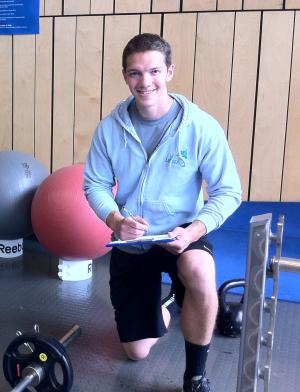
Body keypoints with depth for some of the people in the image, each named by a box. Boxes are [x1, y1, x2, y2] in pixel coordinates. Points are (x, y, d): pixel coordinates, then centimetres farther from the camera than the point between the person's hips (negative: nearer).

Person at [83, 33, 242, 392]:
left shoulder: (202, 127, -18)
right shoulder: (110, 128, -10)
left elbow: (228, 192, -13)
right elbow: (95, 184, -3)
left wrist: (195, 230, -30)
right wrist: (116, 221, -24)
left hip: (182, 234, -2)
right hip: (130, 241, 3)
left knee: (199, 272, -41)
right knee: (137, 351, 11)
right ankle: (161, 314, 49)